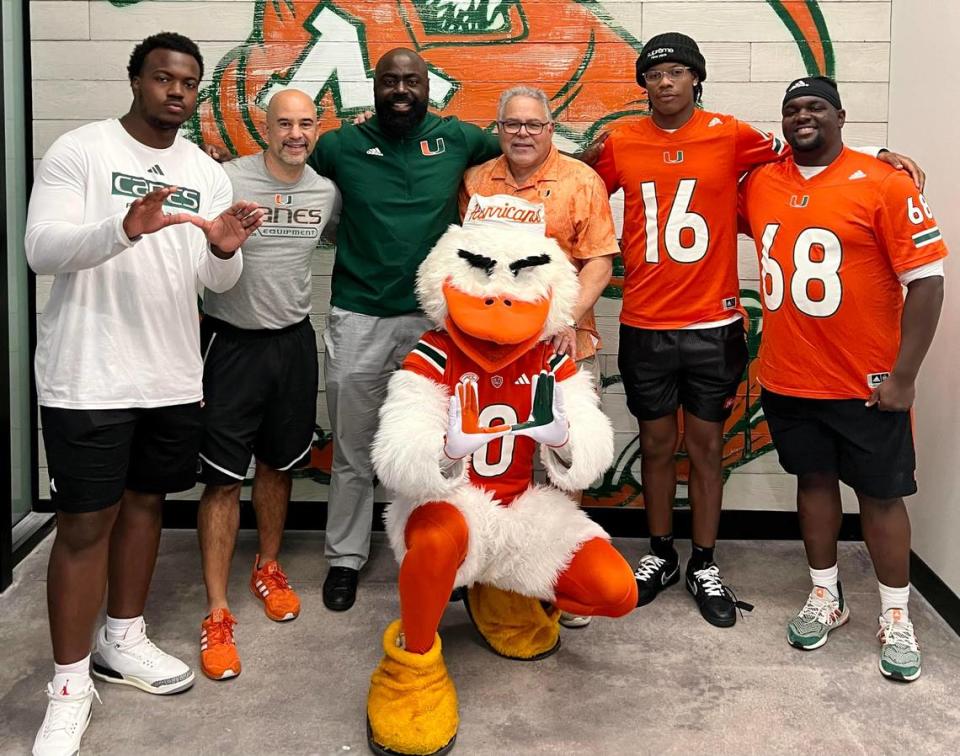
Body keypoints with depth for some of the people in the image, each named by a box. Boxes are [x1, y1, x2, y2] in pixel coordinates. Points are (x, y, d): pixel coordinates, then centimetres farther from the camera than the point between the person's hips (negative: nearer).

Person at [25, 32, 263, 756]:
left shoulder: (208, 174, 10)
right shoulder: (79, 151, -5)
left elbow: (220, 282, 6)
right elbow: (42, 249, -16)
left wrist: (225, 250, -18)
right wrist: (125, 227, -33)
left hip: (173, 374, 5)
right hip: (89, 375, -5)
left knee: (144, 503, 15)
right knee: (86, 523, -2)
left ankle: (123, 641, 32)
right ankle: (70, 684, 10)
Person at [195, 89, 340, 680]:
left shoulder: (327, 191, 4)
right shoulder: (227, 181, -12)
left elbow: (340, 238, 23)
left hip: (294, 342, 5)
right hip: (232, 343, -5)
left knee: (278, 464, 18)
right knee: (224, 477, -2)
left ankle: (268, 568, 38)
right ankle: (218, 613, 6)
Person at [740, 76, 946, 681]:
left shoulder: (883, 184, -10)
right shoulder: (759, 186, 3)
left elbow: (926, 278, -11)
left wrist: (903, 375, -14)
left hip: (867, 383, -4)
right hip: (787, 379, 4)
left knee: (880, 493, 7)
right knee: (814, 481, 16)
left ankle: (897, 618, 22)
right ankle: (826, 597, 32)